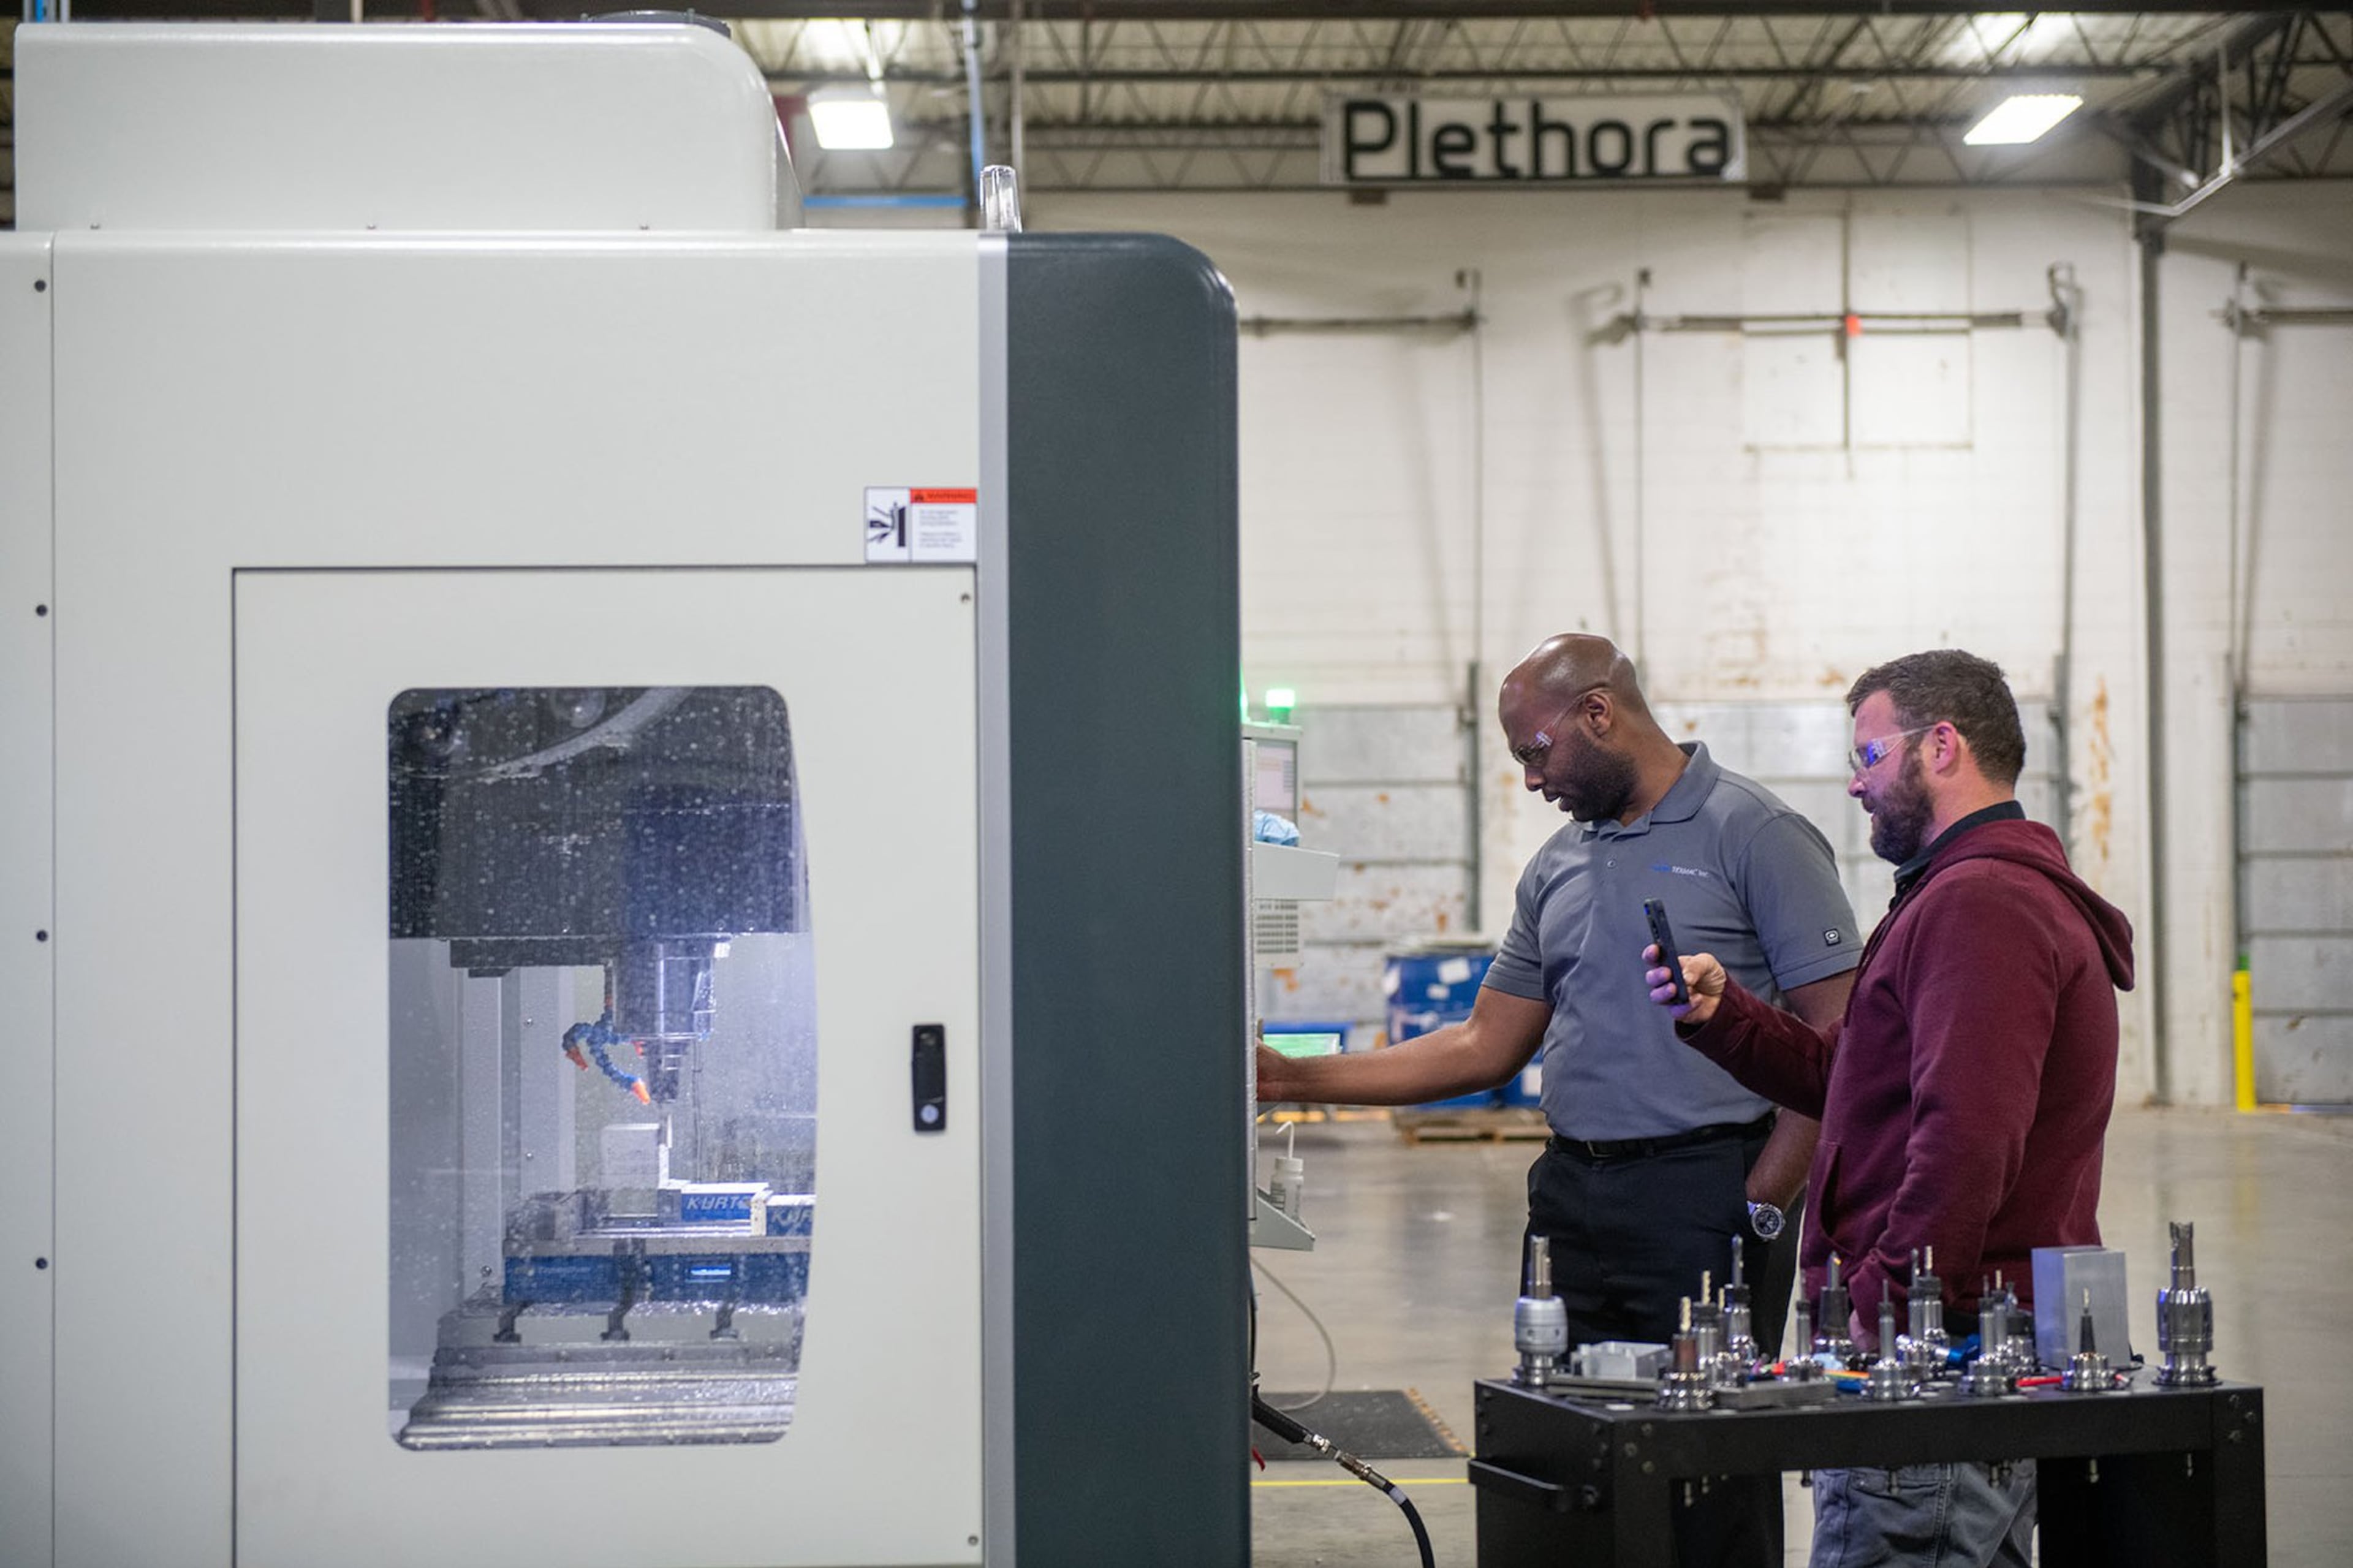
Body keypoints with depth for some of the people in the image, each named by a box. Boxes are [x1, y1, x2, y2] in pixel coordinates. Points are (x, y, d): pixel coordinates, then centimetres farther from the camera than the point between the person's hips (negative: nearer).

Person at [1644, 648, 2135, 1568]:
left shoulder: (1978, 904, -15)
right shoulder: (1977, 891, 23)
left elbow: (1965, 1142, -25)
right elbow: (1844, 1079, 23)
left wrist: (1879, 1309, -22)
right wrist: (1718, 1013, 9)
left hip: (1941, 1342, -11)